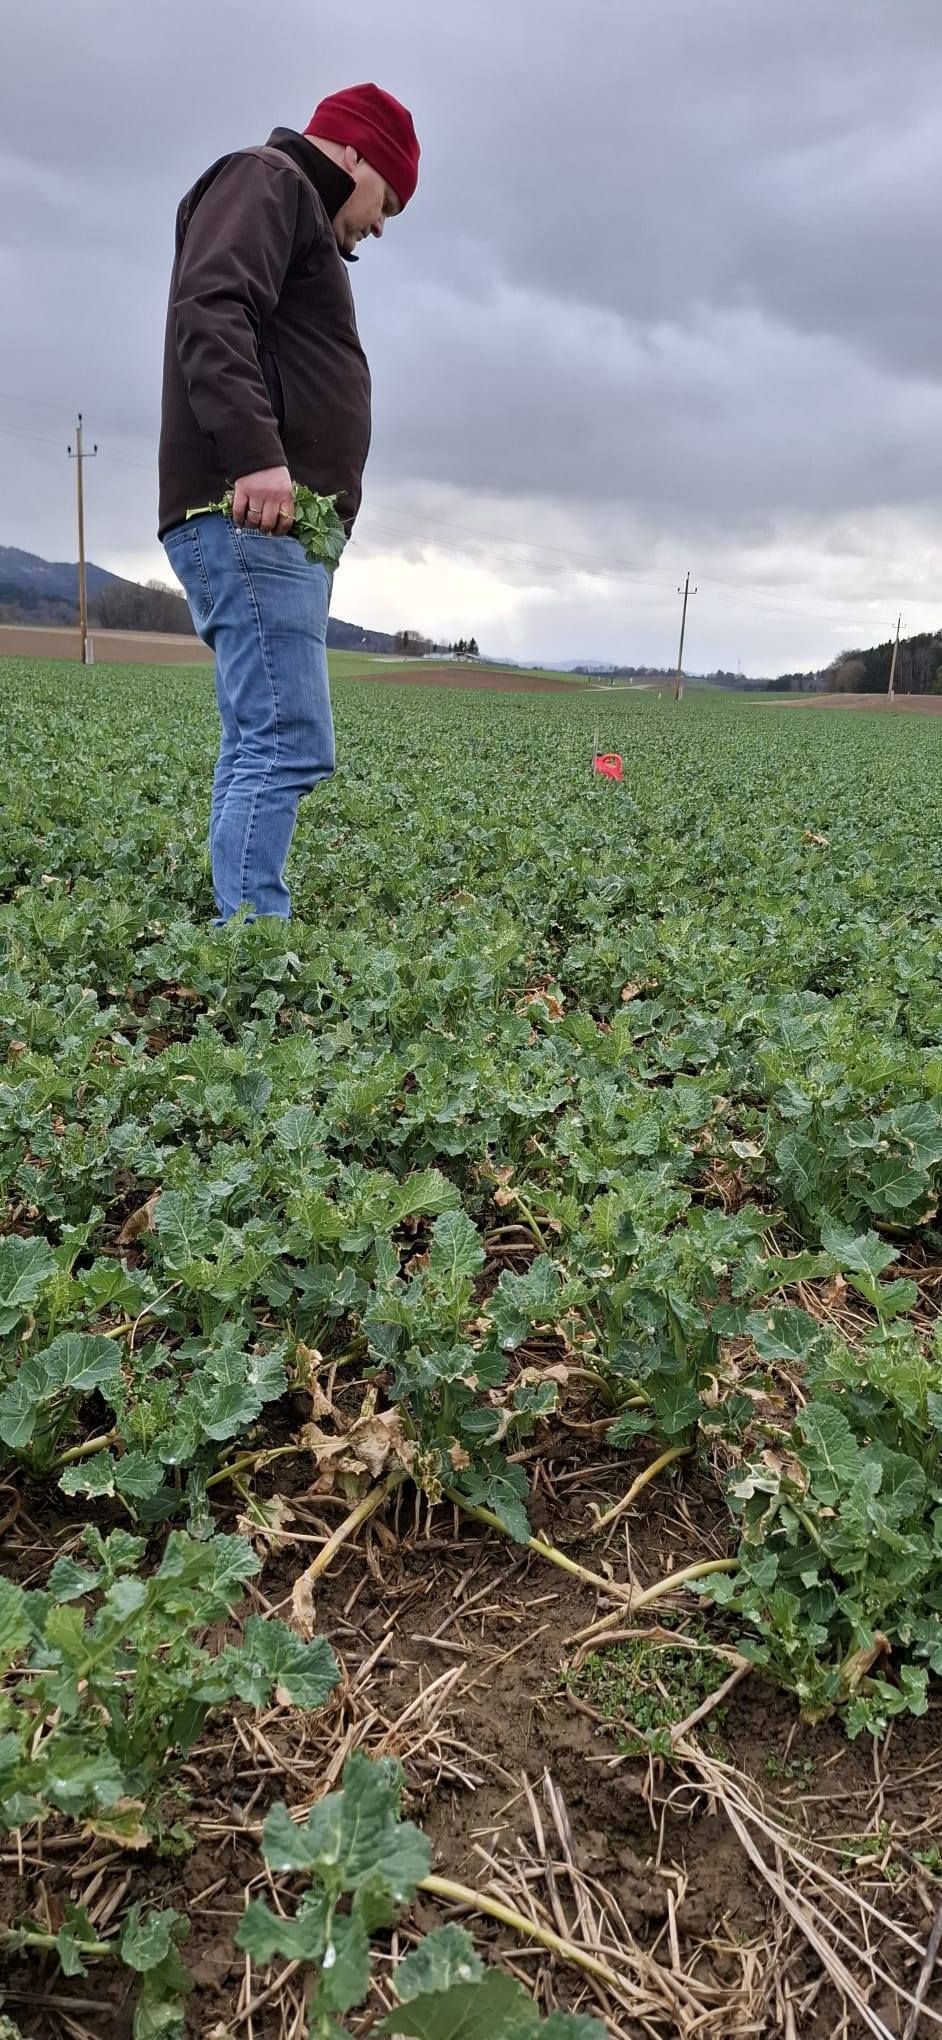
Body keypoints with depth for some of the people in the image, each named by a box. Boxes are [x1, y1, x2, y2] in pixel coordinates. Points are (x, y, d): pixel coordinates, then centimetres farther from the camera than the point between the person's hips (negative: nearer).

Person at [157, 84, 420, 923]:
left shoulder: (299, 218, 34)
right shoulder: (268, 179, 4)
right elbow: (211, 312, -15)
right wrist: (256, 455, -28)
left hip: (277, 522, 10)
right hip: (251, 515, -10)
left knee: (259, 745, 4)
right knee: (288, 744, -17)